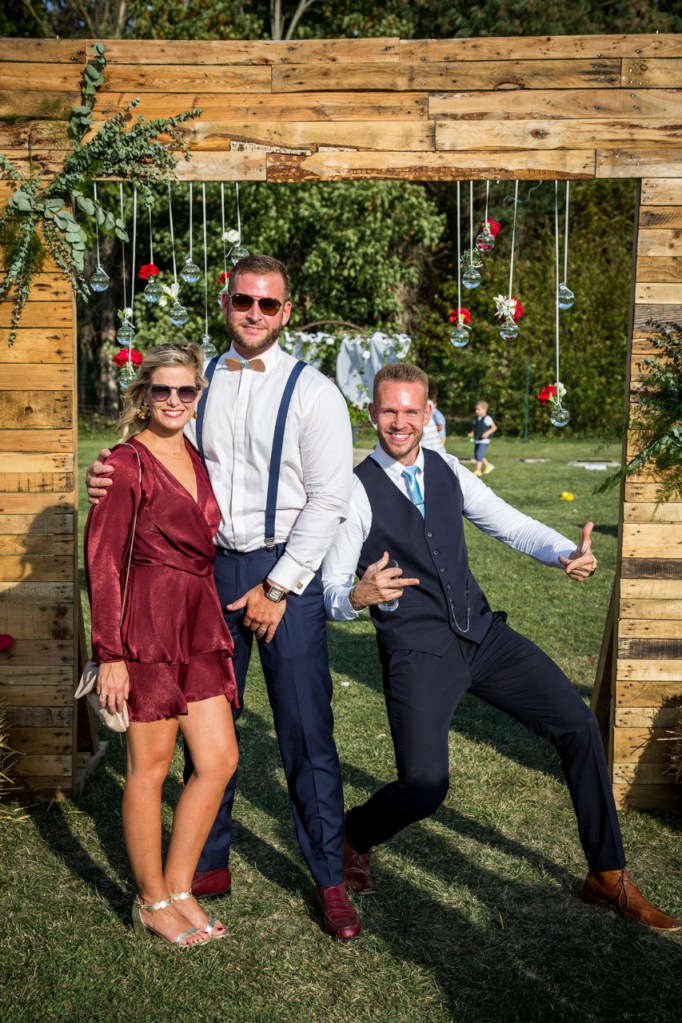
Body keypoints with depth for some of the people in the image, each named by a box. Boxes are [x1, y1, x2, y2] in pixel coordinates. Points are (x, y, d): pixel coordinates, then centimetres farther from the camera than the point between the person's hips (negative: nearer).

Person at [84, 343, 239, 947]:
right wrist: (110, 653, -14)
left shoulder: (197, 459, 14)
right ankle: (152, 903, 21)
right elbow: (103, 563, -11)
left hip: (199, 625, 8)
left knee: (220, 760, 7)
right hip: (146, 625, -8)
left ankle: (178, 890, 23)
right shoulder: (127, 464, -9)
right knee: (150, 766, 4)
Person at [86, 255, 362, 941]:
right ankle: (208, 865, 28)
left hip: (286, 570, -3)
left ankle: (329, 880, 17)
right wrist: (113, 480, -10)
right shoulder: (201, 382, 8)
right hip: (213, 566, 4)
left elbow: (328, 500, -7)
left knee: (305, 731, 1)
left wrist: (278, 587, -11)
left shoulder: (312, 391, -3)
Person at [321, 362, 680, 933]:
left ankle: (609, 876, 19)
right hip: (417, 651, -5)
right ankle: (352, 838, 20)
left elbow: (510, 525, 8)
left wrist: (569, 554, -11)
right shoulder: (357, 492, -8)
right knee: (424, 789, -17)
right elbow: (328, 594, -7)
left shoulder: (448, 473, 8)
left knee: (579, 725, 1)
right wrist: (358, 597, -31)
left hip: (482, 633, 6)